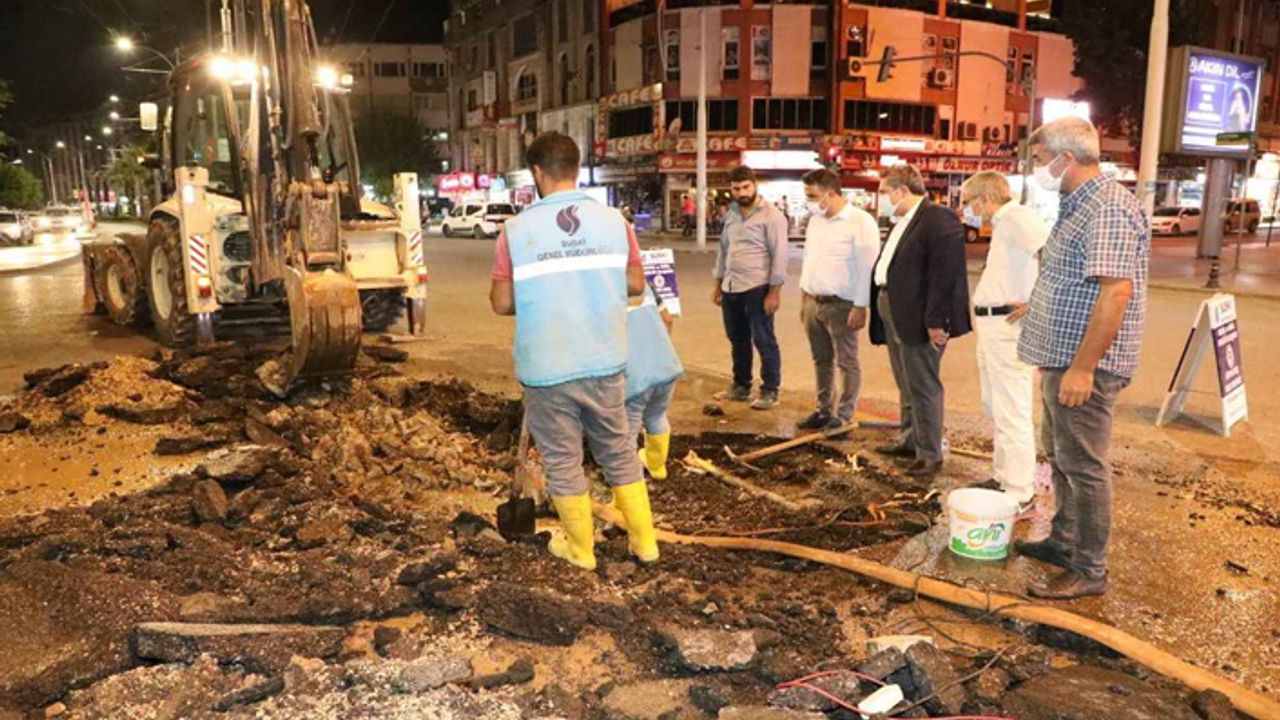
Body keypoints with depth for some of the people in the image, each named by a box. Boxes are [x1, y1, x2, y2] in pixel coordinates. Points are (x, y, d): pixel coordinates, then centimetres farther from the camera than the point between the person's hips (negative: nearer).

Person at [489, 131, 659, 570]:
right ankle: (644, 541, 27)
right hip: (604, 362, 3)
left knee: (563, 462, 13)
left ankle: (580, 549, 27)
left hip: (546, 369, -2)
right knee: (619, 452, 18)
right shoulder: (613, 220, -3)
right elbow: (636, 285, 4)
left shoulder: (518, 229, -10)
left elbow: (502, 304, -7)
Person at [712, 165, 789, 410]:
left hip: (757, 288, -7)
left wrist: (775, 291, -16)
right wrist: (718, 284, 18)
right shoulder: (732, 215, 13)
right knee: (738, 340, 15)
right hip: (731, 288, 7)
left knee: (763, 340, 1)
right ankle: (740, 386, 28)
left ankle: (770, 391, 11)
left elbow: (779, 254, -11)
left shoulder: (771, 215, -8)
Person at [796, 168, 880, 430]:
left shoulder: (860, 221, -12)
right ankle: (824, 410, 25)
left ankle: (844, 416, 9)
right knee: (821, 360, 14)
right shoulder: (815, 220, 12)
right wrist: (804, 299, 18)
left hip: (841, 305, -7)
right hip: (814, 302, 8)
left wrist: (860, 307, -18)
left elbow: (867, 268, -15)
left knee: (847, 362, 2)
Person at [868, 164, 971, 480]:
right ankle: (910, 440, 33)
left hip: (919, 319, -10)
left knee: (923, 386, -2)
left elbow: (945, 273, -20)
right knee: (906, 385, 19)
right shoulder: (902, 222, 17)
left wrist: (936, 321, -23)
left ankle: (930, 454, 8)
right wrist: (880, 310, 14)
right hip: (892, 313, 10)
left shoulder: (939, 219, -14)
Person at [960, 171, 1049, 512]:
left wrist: (1036, 304, -24)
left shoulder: (1017, 218, -14)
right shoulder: (1003, 223, 17)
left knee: (1011, 412, -6)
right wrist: (979, 310, 11)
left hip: (1007, 325, -11)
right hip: (991, 324, 11)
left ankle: (1021, 496, 1)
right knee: (993, 405, 20)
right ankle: (1003, 476, 33)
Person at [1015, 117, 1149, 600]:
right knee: (1060, 456, 20)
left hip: (1083, 364, -10)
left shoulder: (1109, 209, -19)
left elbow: (1116, 290, -26)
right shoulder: (1078, 205, 14)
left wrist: (1082, 367, -27)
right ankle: (1064, 542, 35)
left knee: (1083, 465, -1)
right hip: (1062, 358, 10)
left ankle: (1089, 571, 10)